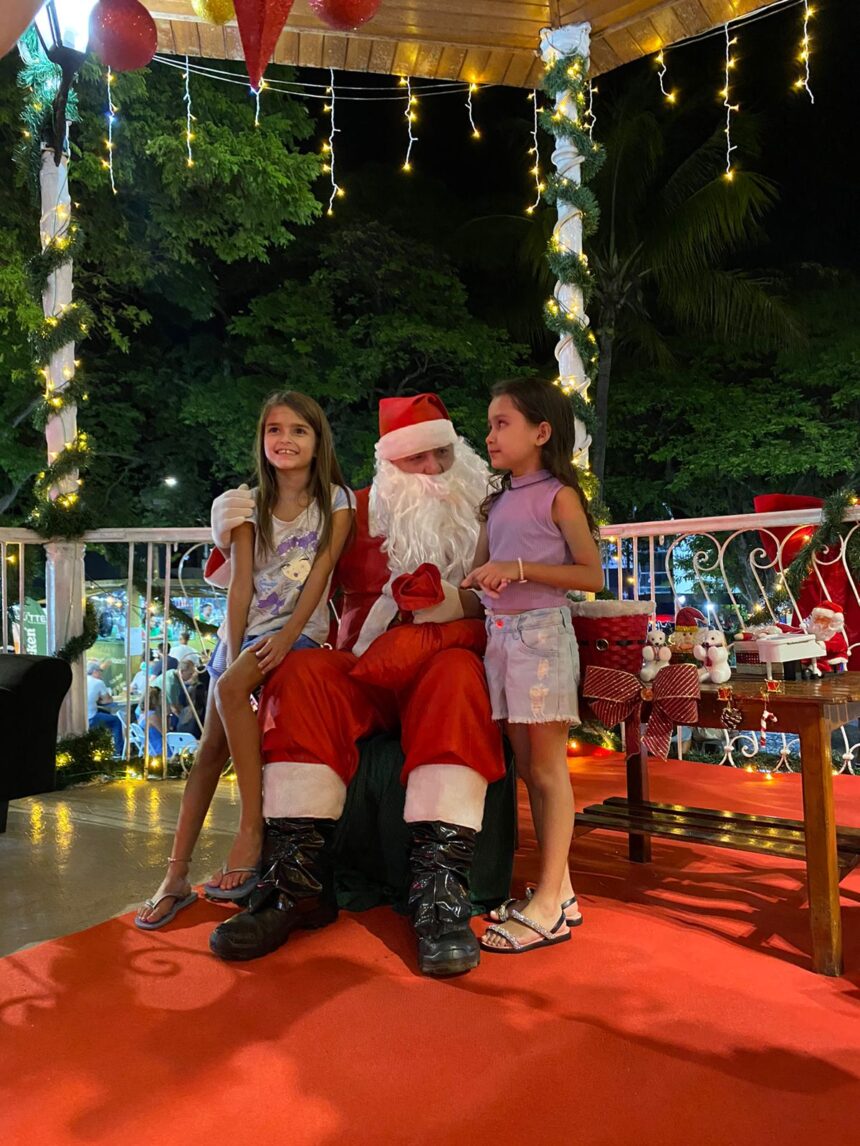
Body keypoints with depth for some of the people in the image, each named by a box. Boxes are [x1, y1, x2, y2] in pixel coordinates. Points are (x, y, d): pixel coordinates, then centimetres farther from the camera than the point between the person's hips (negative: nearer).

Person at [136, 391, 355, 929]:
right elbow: (241, 585, -1)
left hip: (301, 631, -4)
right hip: (246, 629, 4)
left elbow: (318, 576, -9)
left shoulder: (336, 501, -2)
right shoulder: (250, 505, 6)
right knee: (211, 747, -2)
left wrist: (286, 638, -19)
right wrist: (234, 651, -11)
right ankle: (177, 873, 5)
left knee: (230, 687, -31)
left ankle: (253, 826, -22)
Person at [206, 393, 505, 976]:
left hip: (443, 665, -2)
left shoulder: (485, 513, 10)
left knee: (457, 675, -36)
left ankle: (440, 888, -39)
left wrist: (464, 603, -15)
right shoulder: (361, 512, 14)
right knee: (303, 673, -28)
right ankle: (300, 882, -28)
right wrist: (234, 539, 4)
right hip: (364, 670, 2)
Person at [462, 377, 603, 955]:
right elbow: (481, 573, 18)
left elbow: (592, 574, -10)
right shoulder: (498, 503, 16)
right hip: (500, 633, 7)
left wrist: (520, 569, -18)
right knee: (528, 768, 9)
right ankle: (558, 890, 20)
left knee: (548, 767, -2)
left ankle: (551, 904, 5)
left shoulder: (558, 495, -4)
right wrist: (474, 582, -1)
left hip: (542, 632, -7)